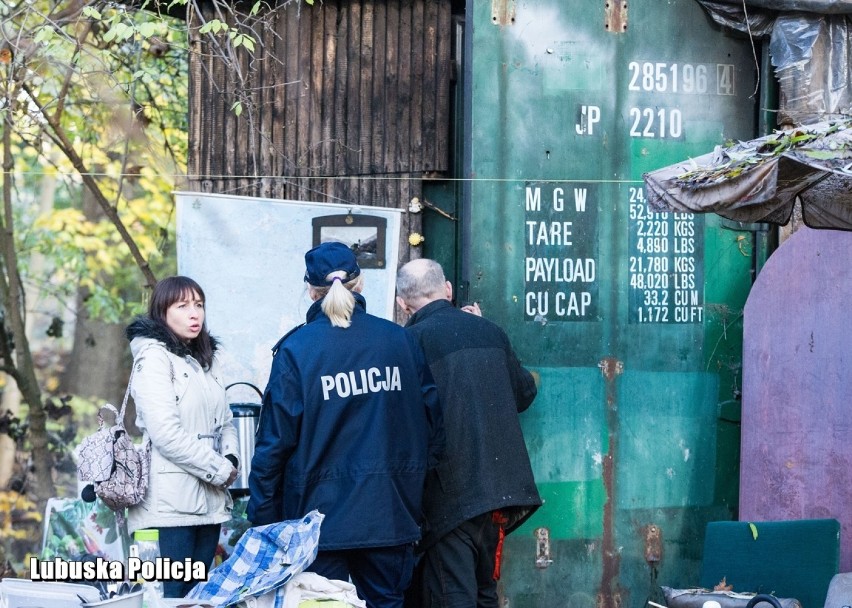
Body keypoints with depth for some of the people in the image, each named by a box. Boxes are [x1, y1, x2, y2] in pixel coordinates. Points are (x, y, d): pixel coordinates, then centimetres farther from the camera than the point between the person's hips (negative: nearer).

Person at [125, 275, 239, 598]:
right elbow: (166, 432, -17)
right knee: (175, 594, -10)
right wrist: (219, 470, -12)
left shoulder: (204, 359, 19)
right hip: (172, 499, -8)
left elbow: (224, 422, 21)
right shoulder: (154, 357, -7)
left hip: (209, 498, 8)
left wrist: (230, 460, -1)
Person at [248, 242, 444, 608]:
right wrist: (415, 480, 19)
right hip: (390, 515, 3)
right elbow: (432, 420, 6)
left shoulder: (296, 349, -8)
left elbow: (274, 440, -7)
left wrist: (262, 518, 0)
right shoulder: (400, 341, 2)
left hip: (322, 513, -3)